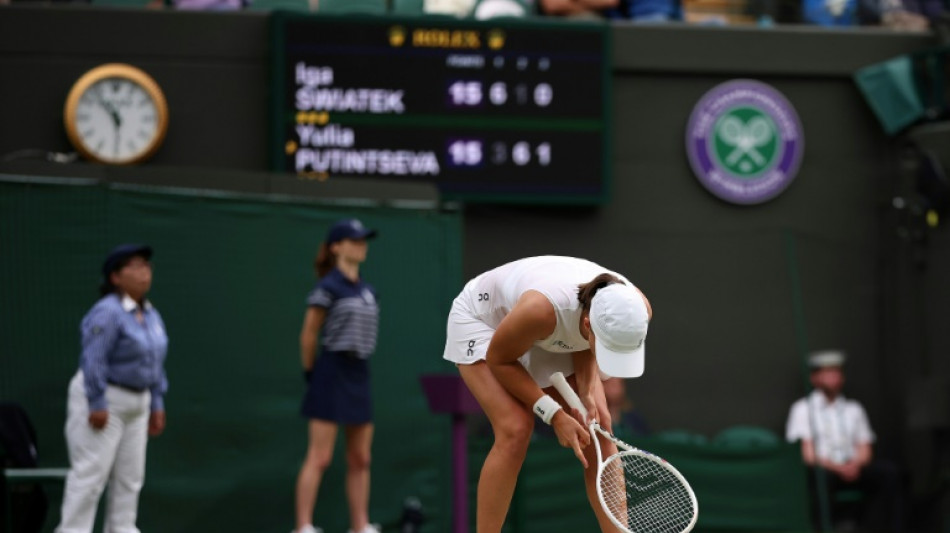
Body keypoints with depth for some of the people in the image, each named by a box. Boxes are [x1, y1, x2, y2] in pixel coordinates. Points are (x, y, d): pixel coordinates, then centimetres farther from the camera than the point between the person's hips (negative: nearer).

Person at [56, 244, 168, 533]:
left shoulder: (151, 316, 8)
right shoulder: (107, 313, -18)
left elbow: (154, 363, 14)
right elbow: (93, 360, -22)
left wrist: (157, 406, 12)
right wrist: (97, 406, -24)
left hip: (134, 405, 9)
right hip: (100, 400, -9)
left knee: (129, 475, 8)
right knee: (90, 473, -9)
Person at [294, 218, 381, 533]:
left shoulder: (368, 291, 13)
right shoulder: (328, 288, -9)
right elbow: (308, 335, -4)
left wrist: (357, 361, 14)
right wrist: (310, 372, 3)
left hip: (359, 374, 7)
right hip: (332, 374, -7)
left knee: (360, 459, 7)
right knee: (319, 458, -9)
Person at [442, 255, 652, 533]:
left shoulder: (636, 309, -30)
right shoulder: (541, 308, -45)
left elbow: (584, 346, -6)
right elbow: (499, 359, -23)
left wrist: (590, 392, -24)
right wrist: (554, 415, -27)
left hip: (549, 340, 5)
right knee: (516, 430, -23)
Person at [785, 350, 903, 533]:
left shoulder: (853, 408, 22)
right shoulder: (802, 409, 8)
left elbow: (865, 449, 15)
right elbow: (807, 454, -2)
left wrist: (855, 464, -9)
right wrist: (837, 468, -16)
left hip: (853, 468, 4)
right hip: (822, 468, -4)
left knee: (889, 473, -24)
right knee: (819, 476, -40)